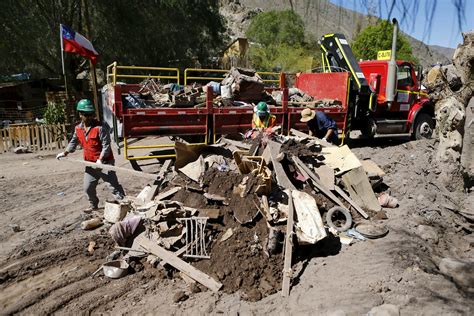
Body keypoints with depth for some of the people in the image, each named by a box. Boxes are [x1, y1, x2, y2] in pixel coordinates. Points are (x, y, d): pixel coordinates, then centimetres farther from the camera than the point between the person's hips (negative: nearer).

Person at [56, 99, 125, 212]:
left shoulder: (100, 127, -16)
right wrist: (65, 153, 19)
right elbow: (74, 142, 23)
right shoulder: (78, 129, 5)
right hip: (90, 163, 7)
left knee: (113, 186, -7)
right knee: (88, 187, 17)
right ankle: (93, 205, 38)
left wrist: (100, 159, -28)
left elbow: (106, 145, -20)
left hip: (104, 162, -7)